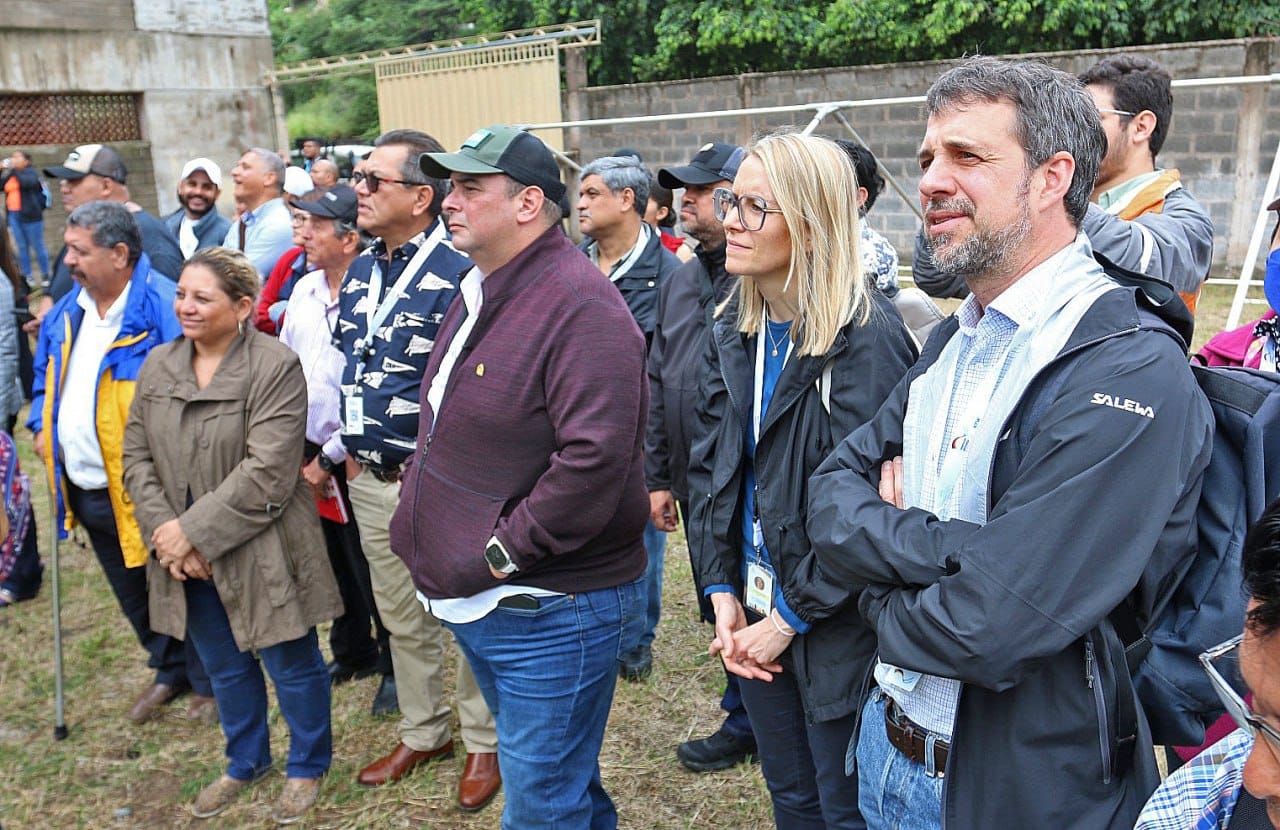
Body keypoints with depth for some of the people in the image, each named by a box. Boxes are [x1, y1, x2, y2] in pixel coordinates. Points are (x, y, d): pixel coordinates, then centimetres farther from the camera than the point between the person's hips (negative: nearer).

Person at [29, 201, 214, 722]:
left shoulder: (162, 307, -18)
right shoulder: (67, 312, 10)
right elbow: (46, 373, 25)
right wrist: (41, 424, 9)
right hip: (84, 488, 8)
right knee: (132, 593, 21)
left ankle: (209, 683, 25)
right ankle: (170, 671, 41)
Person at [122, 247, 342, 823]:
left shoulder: (276, 368, -16)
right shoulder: (158, 365, 4)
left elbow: (267, 471, -22)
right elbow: (137, 456, 5)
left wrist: (193, 531, -20)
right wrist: (164, 531, -9)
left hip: (259, 551, -6)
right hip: (185, 557, 6)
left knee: (290, 664, 11)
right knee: (224, 666, 22)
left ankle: (307, 766, 34)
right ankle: (246, 762, 44)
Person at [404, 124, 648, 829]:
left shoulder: (580, 306, -21)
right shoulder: (477, 294, 11)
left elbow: (595, 456, -30)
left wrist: (504, 552, -22)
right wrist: (418, 508, 12)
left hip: (550, 612, -9)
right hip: (475, 604, 9)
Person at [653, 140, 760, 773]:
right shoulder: (679, 282, 10)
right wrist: (658, 476, 13)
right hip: (694, 487, 8)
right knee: (718, 610, 19)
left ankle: (743, 726, 28)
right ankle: (747, 717, 38)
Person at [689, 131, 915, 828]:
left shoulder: (868, 336, -20)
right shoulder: (735, 329, 3)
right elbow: (709, 466, 5)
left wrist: (794, 617, -16)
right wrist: (721, 590, -2)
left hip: (836, 628, -6)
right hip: (753, 612, 7)